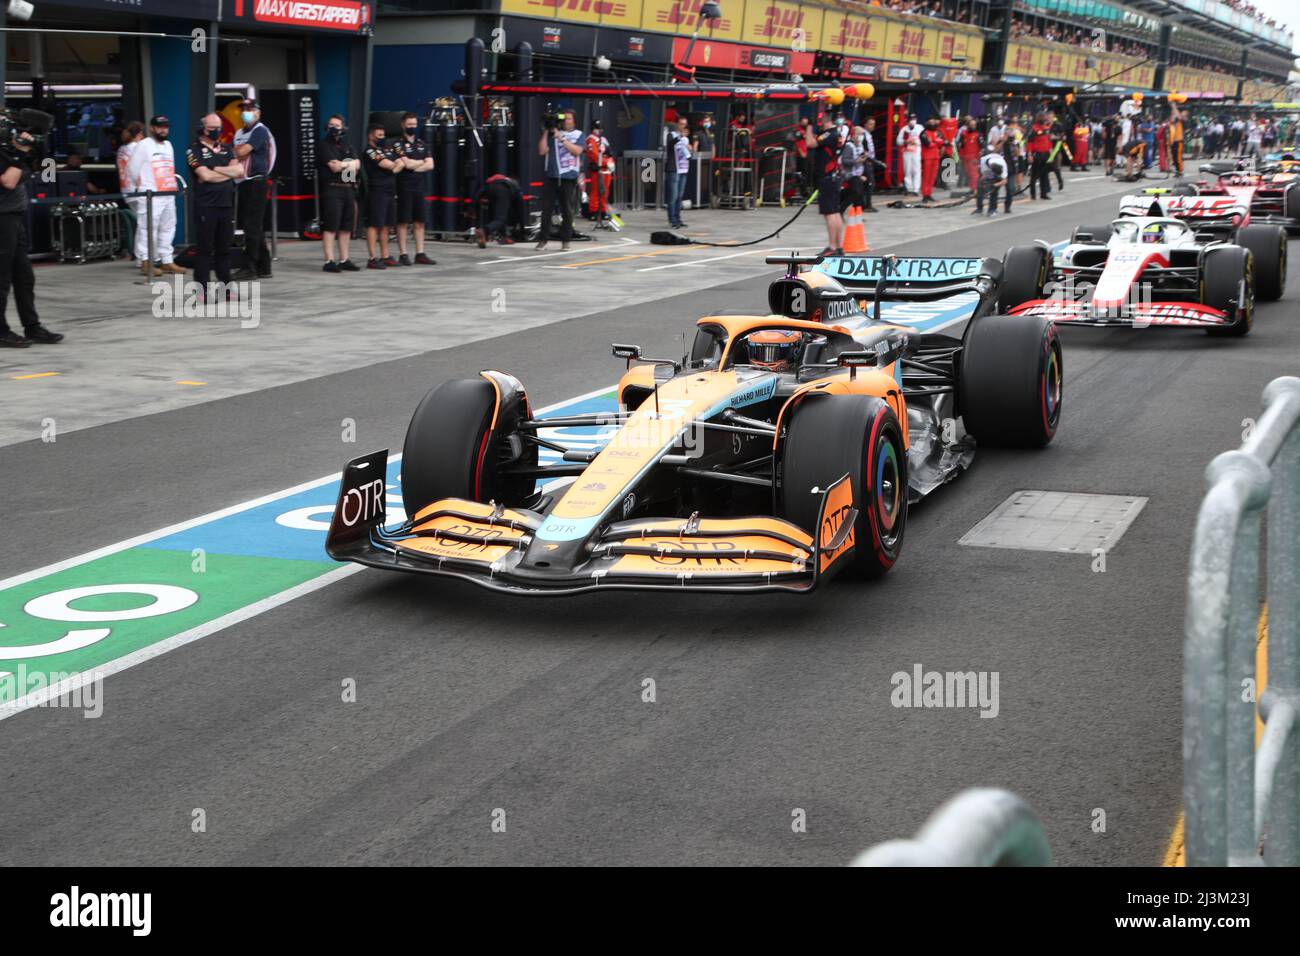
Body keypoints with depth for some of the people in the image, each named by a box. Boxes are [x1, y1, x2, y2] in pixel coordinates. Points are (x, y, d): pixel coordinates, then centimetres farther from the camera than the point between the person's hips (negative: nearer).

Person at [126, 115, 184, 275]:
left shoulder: (168, 145, 18)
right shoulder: (143, 145, -5)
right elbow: (133, 169, -4)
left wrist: (173, 186, 17)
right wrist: (142, 186, 5)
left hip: (169, 195, 8)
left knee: (168, 228, 9)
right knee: (148, 228, -8)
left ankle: (167, 261, 15)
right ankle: (146, 262, -7)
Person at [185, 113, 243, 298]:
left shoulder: (225, 149, 16)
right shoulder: (194, 151, -1)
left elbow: (239, 170, 2)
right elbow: (205, 176, -14)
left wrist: (216, 170, -9)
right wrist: (229, 173, -2)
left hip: (227, 204, 5)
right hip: (206, 205, -5)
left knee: (224, 249, 10)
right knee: (205, 249, -4)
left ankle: (225, 288, 16)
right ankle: (201, 291, -3)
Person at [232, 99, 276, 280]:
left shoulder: (260, 131, -8)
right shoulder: (240, 133, 18)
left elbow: (241, 152, -16)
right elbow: (236, 156, 19)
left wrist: (236, 150, 2)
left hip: (257, 182, -8)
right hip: (244, 183, 8)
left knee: (252, 226, -8)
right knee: (256, 228, 10)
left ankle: (249, 267, -7)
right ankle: (263, 268, 14)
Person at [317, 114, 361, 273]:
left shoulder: (348, 147, 19)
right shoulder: (325, 147, 0)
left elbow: (357, 165, 4)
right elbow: (335, 167, -11)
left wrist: (342, 164, -9)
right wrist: (349, 164, 2)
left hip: (348, 189, 6)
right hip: (332, 190, -6)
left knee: (346, 227, 9)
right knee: (330, 227, -9)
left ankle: (344, 260, 15)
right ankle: (329, 261, -11)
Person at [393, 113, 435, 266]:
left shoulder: (422, 144, 15)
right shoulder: (398, 144, -4)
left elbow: (430, 165, 4)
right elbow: (407, 164, -16)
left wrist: (413, 165, -9)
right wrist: (421, 162, 1)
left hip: (419, 187, 6)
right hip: (404, 188, -6)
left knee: (420, 222, 6)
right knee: (403, 222, -3)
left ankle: (420, 254, 10)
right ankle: (403, 255, 0)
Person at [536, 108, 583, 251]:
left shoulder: (578, 135, 8)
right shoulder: (552, 134, 9)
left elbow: (577, 150, -9)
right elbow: (542, 151, 1)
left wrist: (561, 138, -11)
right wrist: (545, 132, -3)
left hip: (569, 178, -1)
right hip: (551, 176, 1)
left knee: (567, 210, 2)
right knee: (547, 209, -1)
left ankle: (565, 240, 9)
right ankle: (543, 239, 4)